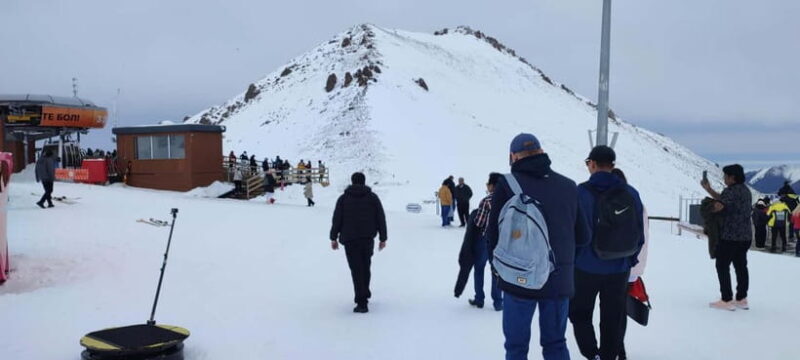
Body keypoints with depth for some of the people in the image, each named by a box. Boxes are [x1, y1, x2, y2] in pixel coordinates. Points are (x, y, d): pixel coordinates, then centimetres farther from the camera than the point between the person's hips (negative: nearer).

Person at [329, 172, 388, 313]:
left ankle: (362, 302, -8)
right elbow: (381, 218, 2)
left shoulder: (343, 198, 3)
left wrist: (333, 238, 7)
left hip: (350, 239, -2)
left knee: (356, 270, -2)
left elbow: (336, 219, 0)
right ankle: (365, 294, 30)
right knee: (365, 267, 20)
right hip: (368, 239, 2)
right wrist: (383, 238, 7)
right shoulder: (373, 197, 5)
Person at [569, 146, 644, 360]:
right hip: (620, 270, 4)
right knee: (613, 320, 15)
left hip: (586, 268, -3)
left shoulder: (581, 192, -14)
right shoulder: (631, 193, -1)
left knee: (580, 314, 13)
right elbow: (640, 233, 5)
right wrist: (630, 260, 16)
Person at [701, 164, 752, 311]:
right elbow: (724, 200, 15)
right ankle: (742, 299, 19)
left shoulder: (731, 190, -17)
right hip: (745, 236, 9)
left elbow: (718, 206, -29)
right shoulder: (746, 190, 13)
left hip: (730, 236, -9)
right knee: (741, 266, 13)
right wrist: (709, 189, 11)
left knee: (722, 266, 0)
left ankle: (726, 300, 0)